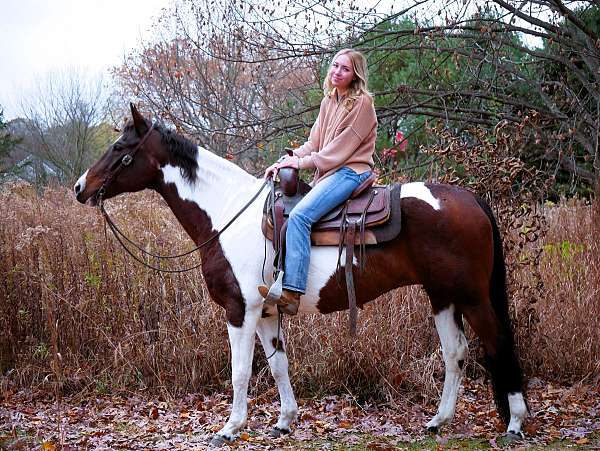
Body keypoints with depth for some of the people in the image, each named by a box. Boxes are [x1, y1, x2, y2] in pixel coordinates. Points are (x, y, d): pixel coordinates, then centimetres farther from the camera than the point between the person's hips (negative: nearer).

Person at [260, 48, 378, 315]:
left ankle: (291, 293, -36)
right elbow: (314, 143, 16)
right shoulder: (328, 101, 18)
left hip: (350, 171, -10)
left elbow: (341, 147, -13)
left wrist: (303, 162, -14)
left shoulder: (362, 103, -7)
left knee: (299, 216, -28)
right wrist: (286, 160, 0)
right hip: (328, 172, 10)